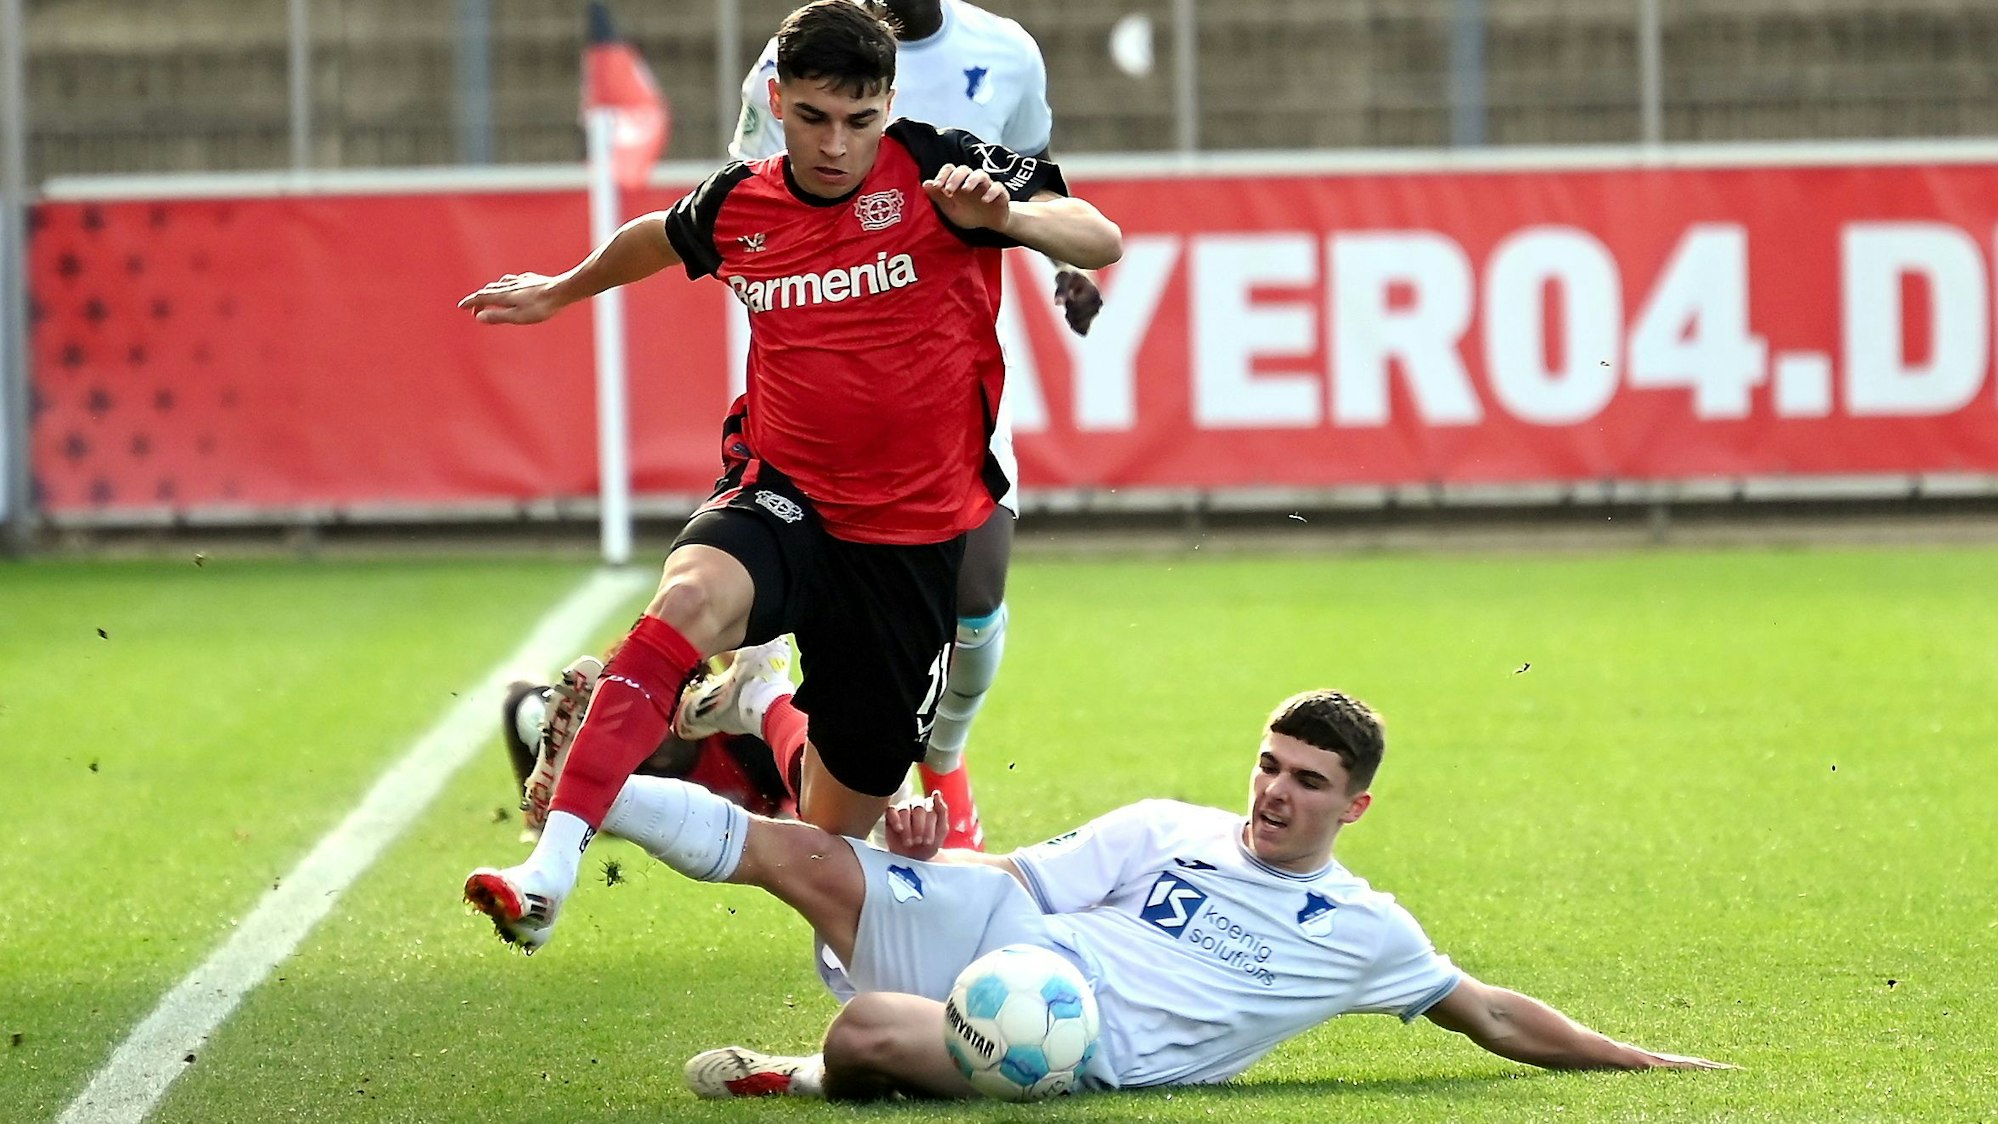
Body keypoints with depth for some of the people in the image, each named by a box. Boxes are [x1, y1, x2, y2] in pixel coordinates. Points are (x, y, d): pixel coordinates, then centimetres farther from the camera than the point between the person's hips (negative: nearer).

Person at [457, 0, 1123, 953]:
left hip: (915, 534, -1)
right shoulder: (736, 205, 1)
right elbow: (658, 238, 26)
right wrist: (561, 292, 41)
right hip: (783, 498, 1)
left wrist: (1004, 216, -36)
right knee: (695, 594, -37)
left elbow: (1102, 243, -17)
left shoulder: (936, 171, -9)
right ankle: (550, 867, -47)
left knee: (840, 828, 6)